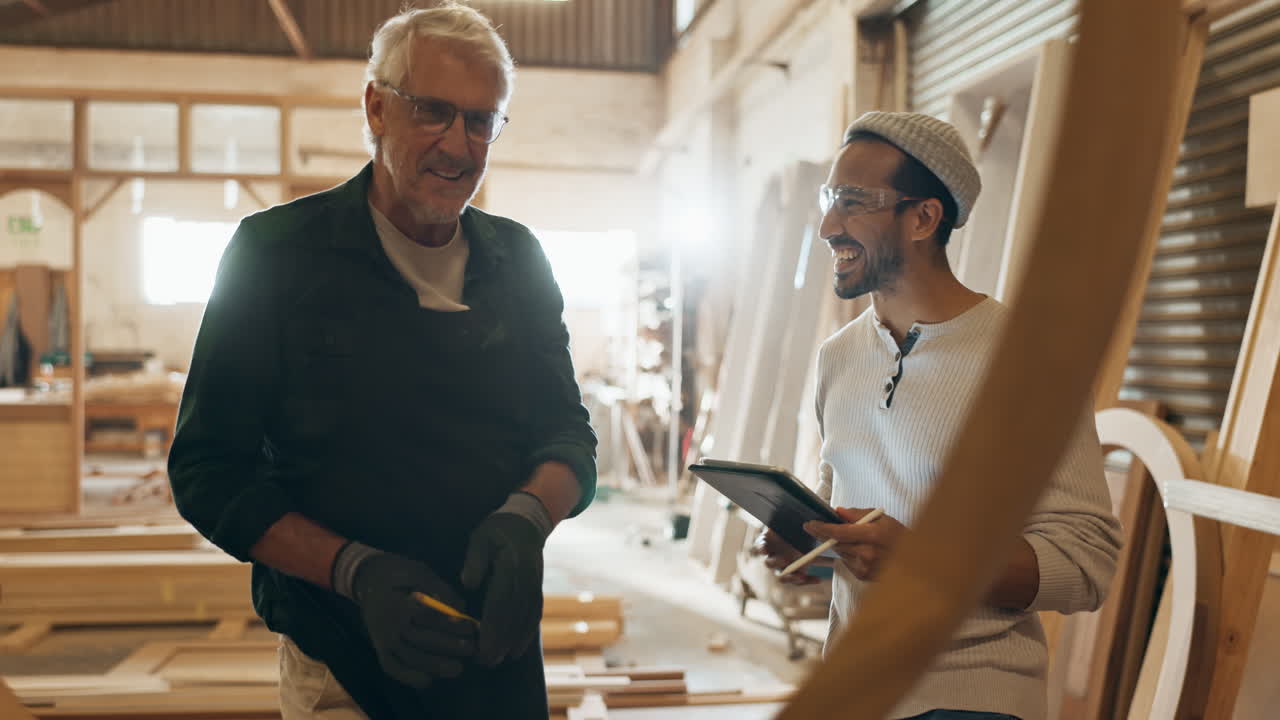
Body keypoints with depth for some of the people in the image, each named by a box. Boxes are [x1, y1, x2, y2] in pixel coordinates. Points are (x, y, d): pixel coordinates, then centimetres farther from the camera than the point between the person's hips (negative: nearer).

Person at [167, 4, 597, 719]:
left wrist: (524, 516, -19)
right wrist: (357, 571, -23)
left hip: (500, 645, 4)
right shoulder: (277, 251, -8)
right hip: (341, 661, -4)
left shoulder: (518, 260, 3)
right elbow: (210, 471, -9)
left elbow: (571, 438, 4)